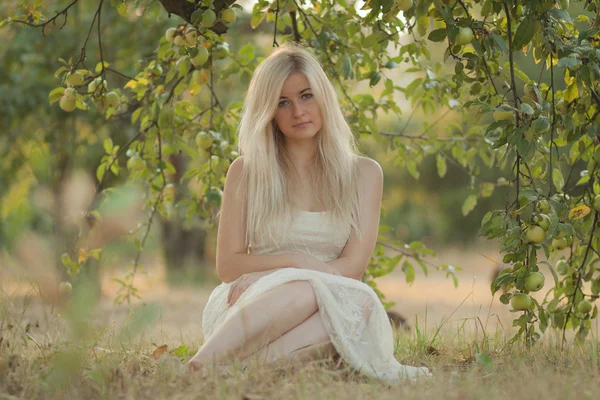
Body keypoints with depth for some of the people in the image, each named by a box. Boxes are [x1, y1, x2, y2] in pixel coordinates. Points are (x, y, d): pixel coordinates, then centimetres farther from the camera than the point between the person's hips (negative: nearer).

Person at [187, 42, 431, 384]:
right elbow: (227, 265, 4)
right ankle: (197, 368, -48)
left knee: (360, 303, -35)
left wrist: (265, 274, -12)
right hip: (252, 306, -1)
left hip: (332, 314, 1)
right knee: (304, 290, -35)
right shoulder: (246, 172, 10)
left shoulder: (363, 173, 11)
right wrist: (296, 262, -14)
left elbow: (352, 266, -1)